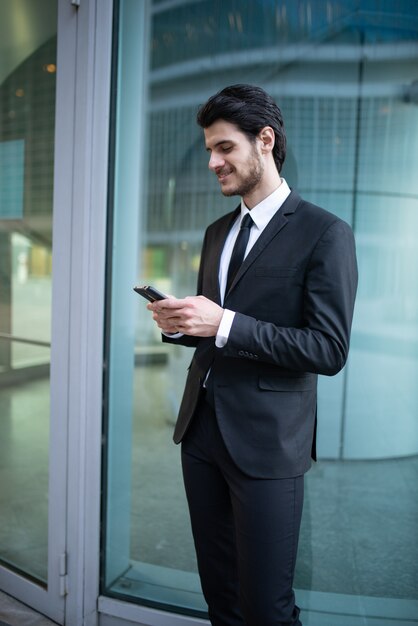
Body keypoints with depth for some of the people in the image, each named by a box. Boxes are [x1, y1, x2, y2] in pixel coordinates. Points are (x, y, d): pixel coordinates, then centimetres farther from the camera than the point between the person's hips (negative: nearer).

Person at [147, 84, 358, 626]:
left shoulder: (325, 234, -9)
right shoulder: (217, 232, 13)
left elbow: (329, 350, -15)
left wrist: (224, 324, -22)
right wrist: (180, 324, -3)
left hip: (266, 441, -6)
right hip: (201, 427, 7)